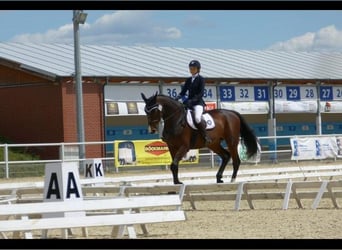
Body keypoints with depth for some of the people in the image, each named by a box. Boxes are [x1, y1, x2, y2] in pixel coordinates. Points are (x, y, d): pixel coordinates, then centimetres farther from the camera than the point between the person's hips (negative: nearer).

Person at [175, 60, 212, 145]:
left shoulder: (201, 79, -2)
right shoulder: (188, 80, 16)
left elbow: (201, 93, -11)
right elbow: (183, 92, 14)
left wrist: (192, 100, -25)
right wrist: (177, 98, -6)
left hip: (198, 103, -8)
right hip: (188, 103, 8)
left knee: (197, 118, -33)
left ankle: (206, 137, -23)